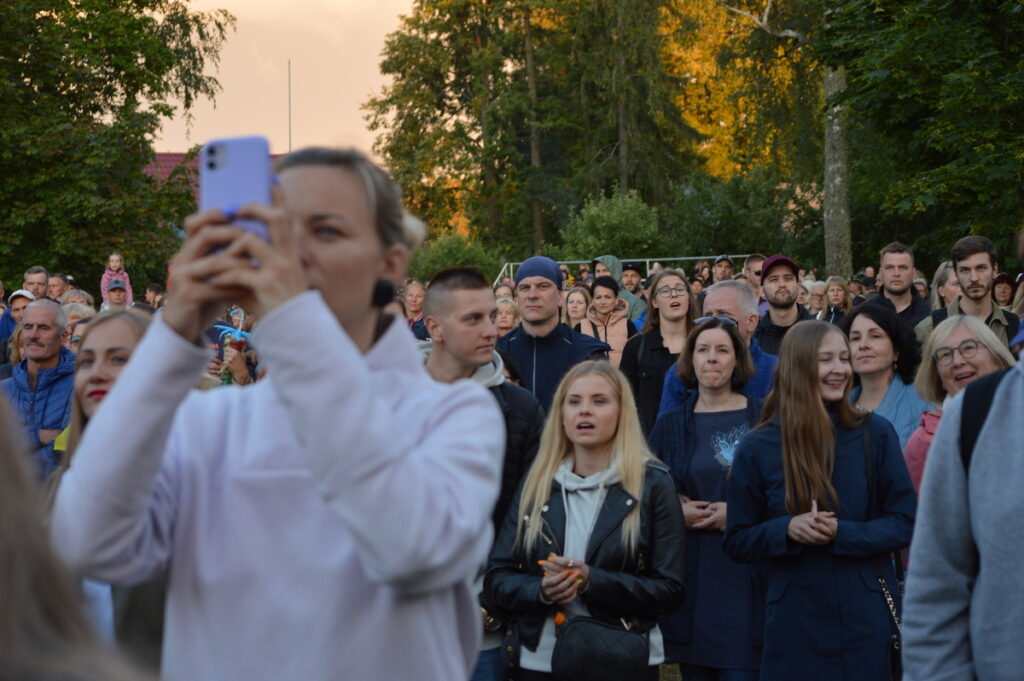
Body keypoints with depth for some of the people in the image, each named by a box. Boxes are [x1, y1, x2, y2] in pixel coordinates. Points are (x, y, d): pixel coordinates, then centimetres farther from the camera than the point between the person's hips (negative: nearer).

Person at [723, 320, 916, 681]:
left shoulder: (875, 433, -1)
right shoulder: (757, 448, -1)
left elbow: (906, 522, 0)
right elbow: (737, 541, 3)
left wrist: (842, 533, -16)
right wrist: (787, 529, -16)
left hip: (867, 620, 0)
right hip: (794, 624, 0)